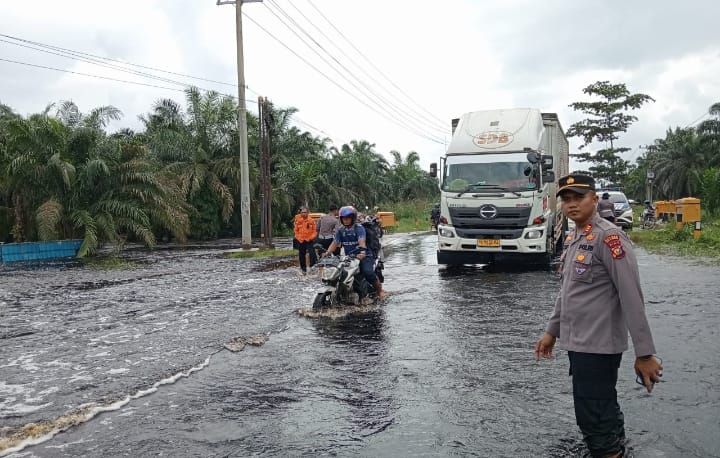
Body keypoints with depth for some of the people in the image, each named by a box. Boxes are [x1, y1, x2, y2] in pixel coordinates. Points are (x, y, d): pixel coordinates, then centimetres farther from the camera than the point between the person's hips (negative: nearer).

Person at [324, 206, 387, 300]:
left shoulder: (359, 228, -8)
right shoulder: (340, 230, 10)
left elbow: (362, 242, -24)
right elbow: (334, 243, 5)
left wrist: (362, 252, -43)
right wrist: (327, 253, -13)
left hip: (363, 256, -6)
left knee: (368, 272, -29)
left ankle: (379, 289, -6)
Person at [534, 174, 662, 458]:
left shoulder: (608, 236, -16)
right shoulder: (573, 239, 11)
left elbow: (632, 297, -19)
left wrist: (644, 352, -20)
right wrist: (552, 331, 21)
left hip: (598, 346, -8)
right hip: (578, 343, 8)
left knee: (593, 416, -4)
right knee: (604, 412, 17)